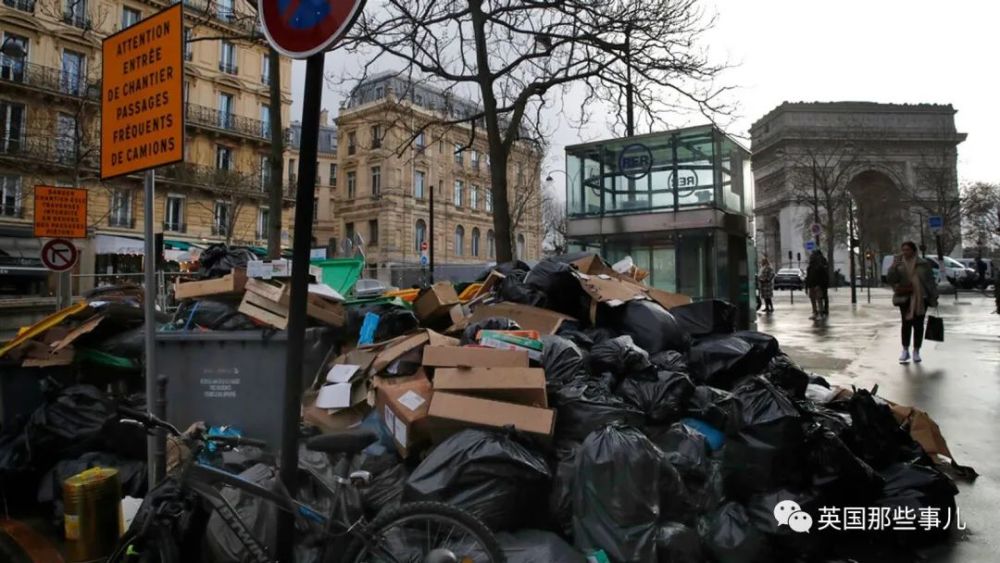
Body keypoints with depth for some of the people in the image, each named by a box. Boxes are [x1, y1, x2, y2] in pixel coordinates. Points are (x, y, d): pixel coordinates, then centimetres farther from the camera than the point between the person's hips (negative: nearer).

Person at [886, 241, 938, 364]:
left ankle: (916, 351, 13)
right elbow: (890, 279, -7)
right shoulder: (898, 264, 4)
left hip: (920, 298, 1)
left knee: (918, 324, 4)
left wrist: (934, 297, 3)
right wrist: (894, 266, -22)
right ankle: (905, 349, 5)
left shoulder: (923, 264, 5)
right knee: (906, 323, -6)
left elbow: (930, 281, 7)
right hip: (905, 298, -1)